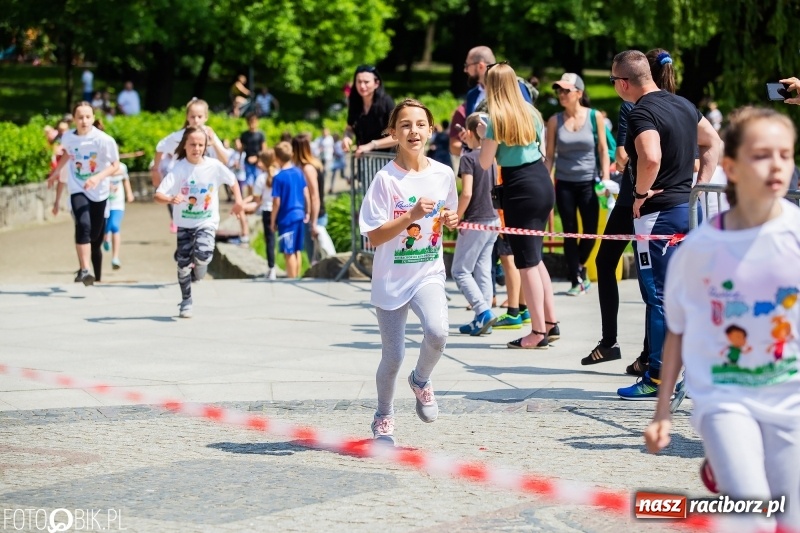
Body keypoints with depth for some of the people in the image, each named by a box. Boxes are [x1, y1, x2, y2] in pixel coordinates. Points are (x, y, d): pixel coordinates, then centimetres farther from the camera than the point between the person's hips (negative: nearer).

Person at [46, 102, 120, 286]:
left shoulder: (103, 140, -15)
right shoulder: (67, 137, -4)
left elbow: (115, 166, -13)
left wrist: (98, 177, -28)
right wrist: (56, 172, 28)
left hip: (99, 193, 0)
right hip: (78, 190, 0)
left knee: (96, 238, 7)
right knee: (83, 226, -28)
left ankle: (97, 278, 26)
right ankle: (84, 271, -33)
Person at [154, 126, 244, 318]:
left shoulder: (214, 166, -10)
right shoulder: (179, 169, -15)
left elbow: (232, 181, 10)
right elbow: (158, 195, -22)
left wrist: (238, 200, -2)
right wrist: (171, 199, -42)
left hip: (207, 222, 0)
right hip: (184, 223, 0)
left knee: (202, 254, -25)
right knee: (183, 263, 1)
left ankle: (200, 265, 12)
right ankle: (186, 302, 19)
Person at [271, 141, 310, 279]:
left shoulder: (279, 178, -14)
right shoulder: (299, 172, 2)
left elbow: (277, 202, -12)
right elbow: (306, 194, 8)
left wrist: (273, 221, -3)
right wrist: (307, 212, 18)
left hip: (286, 218, -6)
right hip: (299, 215, 6)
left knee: (289, 252, 1)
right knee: (297, 250, 17)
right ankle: (297, 278, 24)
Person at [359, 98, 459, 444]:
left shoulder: (443, 175, 0)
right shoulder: (386, 179, -11)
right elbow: (374, 238, -14)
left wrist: (449, 221, -7)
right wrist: (411, 215, -25)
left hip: (429, 274, 2)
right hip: (391, 278, -2)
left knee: (437, 331, -25)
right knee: (393, 356, 4)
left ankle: (421, 381, 7)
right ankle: (383, 418, 30)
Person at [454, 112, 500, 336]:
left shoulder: (469, 158, -13)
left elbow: (467, 193, -20)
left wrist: (456, 217, -10)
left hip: (476, 222, -7)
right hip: (493, 220, 7)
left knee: (460, 270, 0)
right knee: (482, 270, 11)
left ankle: (484, 312, -13)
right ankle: (482, 320, 10)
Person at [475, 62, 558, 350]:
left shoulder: (497, 119, -11)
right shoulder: (531, 112, 8)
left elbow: (485, 163, -8)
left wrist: (483, 136, 10)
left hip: (520, 189, -7)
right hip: (543, 182, 7)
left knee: (527, 262, -2)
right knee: (534, 256, 19)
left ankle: (538, 332, -1)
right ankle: (550, 318, 21)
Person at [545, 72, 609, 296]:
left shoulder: (595, 117, -2)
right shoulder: (555, 121, 1)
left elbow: (603, 149, 2)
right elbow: (549, 155, 4)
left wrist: (605, 178, -4)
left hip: (588, 182, -1)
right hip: (564, 183, 1)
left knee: (591, 231, -1)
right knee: (570, 232, 2)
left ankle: (580, 266, 28)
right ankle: (576, 280, 10)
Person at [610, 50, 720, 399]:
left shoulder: (642, 113, -16)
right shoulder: (683, 105, 12)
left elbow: (651, 158, -33)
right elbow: (713, 143, 21)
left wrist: (641, 192, -16)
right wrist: (700, 188, 16)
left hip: (658, 213, -8)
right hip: (689, 209, 9)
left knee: (658, 297, -3)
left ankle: (657, 379, 1)